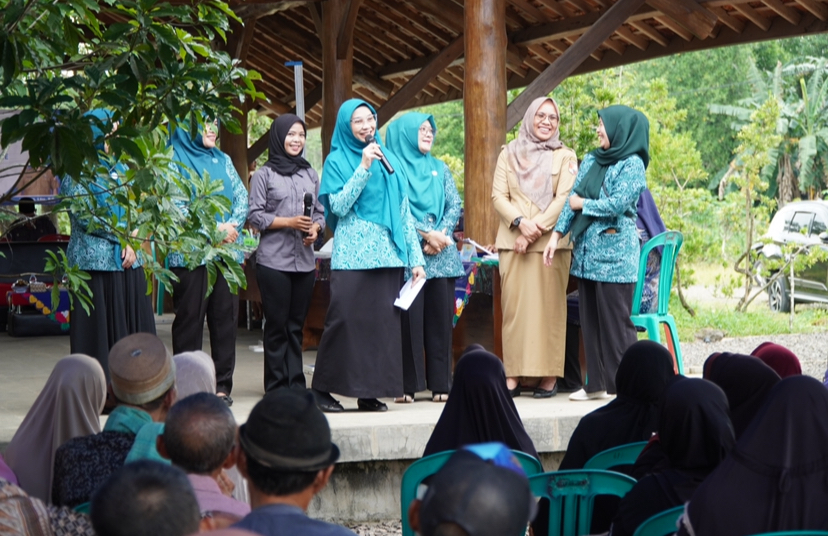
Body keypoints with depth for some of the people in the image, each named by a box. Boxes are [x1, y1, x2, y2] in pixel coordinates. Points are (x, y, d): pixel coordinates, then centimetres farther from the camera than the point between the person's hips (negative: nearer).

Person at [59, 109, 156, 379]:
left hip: (129, 261, 6)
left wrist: (130, 243, -4)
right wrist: (122, 237, -8)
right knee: (99, 334, -4)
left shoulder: (120, 169, 18)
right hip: (96, 261, -6)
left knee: (133, 331, 4)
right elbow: (84, 216, -11)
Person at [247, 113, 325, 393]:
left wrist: (315, 228, -5)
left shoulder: (310, 174, 15)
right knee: (277, 324, -2)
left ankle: (296, 384, 11)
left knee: (296, 325, 7)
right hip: (274, 261, -4)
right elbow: (255, 215, -4)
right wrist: (289, 222, -14)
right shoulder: (264, 174, 2)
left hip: (304, 261, 4)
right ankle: (276, 386, 3)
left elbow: (320, 212, 16)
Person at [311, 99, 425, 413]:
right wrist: (364, 168, -14)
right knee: (345, 319, -8)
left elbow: (404, 211, 14)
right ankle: (322, 388, 2)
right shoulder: (337, 161, 4)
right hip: (351, 255, -4)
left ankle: (371, 392, 7)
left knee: (383, 322, 1)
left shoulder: (389, 160, 15)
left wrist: (416, 258, 9)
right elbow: (338, 206, -10)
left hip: (388, 254, 4)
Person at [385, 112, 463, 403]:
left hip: (442, 254, 5)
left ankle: (440, 384, 6)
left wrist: (441, 235, -6)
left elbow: (454, 205, 11)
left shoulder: (440, 168, 18)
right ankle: (406, 385, -2)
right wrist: (427, 234, -12)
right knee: (409, 316, -6)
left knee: (441, 316, 2)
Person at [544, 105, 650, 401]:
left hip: (614, 253, -7)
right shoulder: (591, 160, 14)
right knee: (590, 320, 9)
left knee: (616, 321, -4)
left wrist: (582, 204, -6)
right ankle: (596, 383, 15)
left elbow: (618, 204, -17)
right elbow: (571, 198, 12)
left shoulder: (632, 165, -6)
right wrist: (557, 234, 3)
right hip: (586, 250, 7)